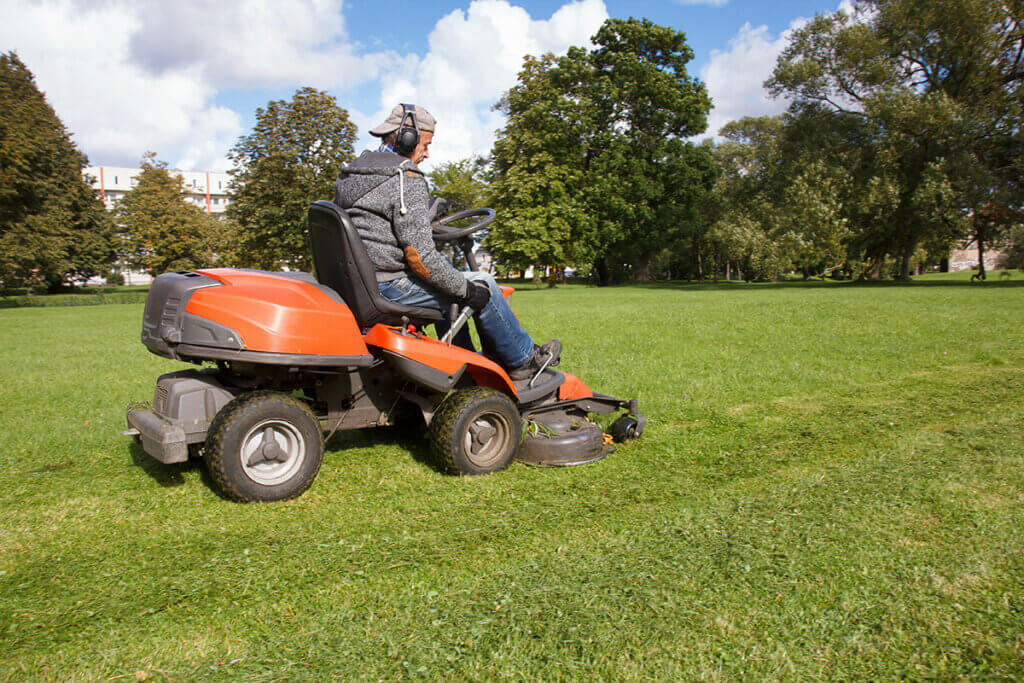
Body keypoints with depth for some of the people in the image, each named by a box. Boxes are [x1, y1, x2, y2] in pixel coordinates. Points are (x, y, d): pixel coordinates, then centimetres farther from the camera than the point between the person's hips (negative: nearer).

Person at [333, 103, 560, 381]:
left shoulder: (348, 175, 13)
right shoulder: (406, 180, -16)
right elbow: (420, 256, -22)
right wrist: (466, 288, -12)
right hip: (389, 287, -10)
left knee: (449, 282, 29)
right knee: (483, 285, 2)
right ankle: (523, 360, 16)